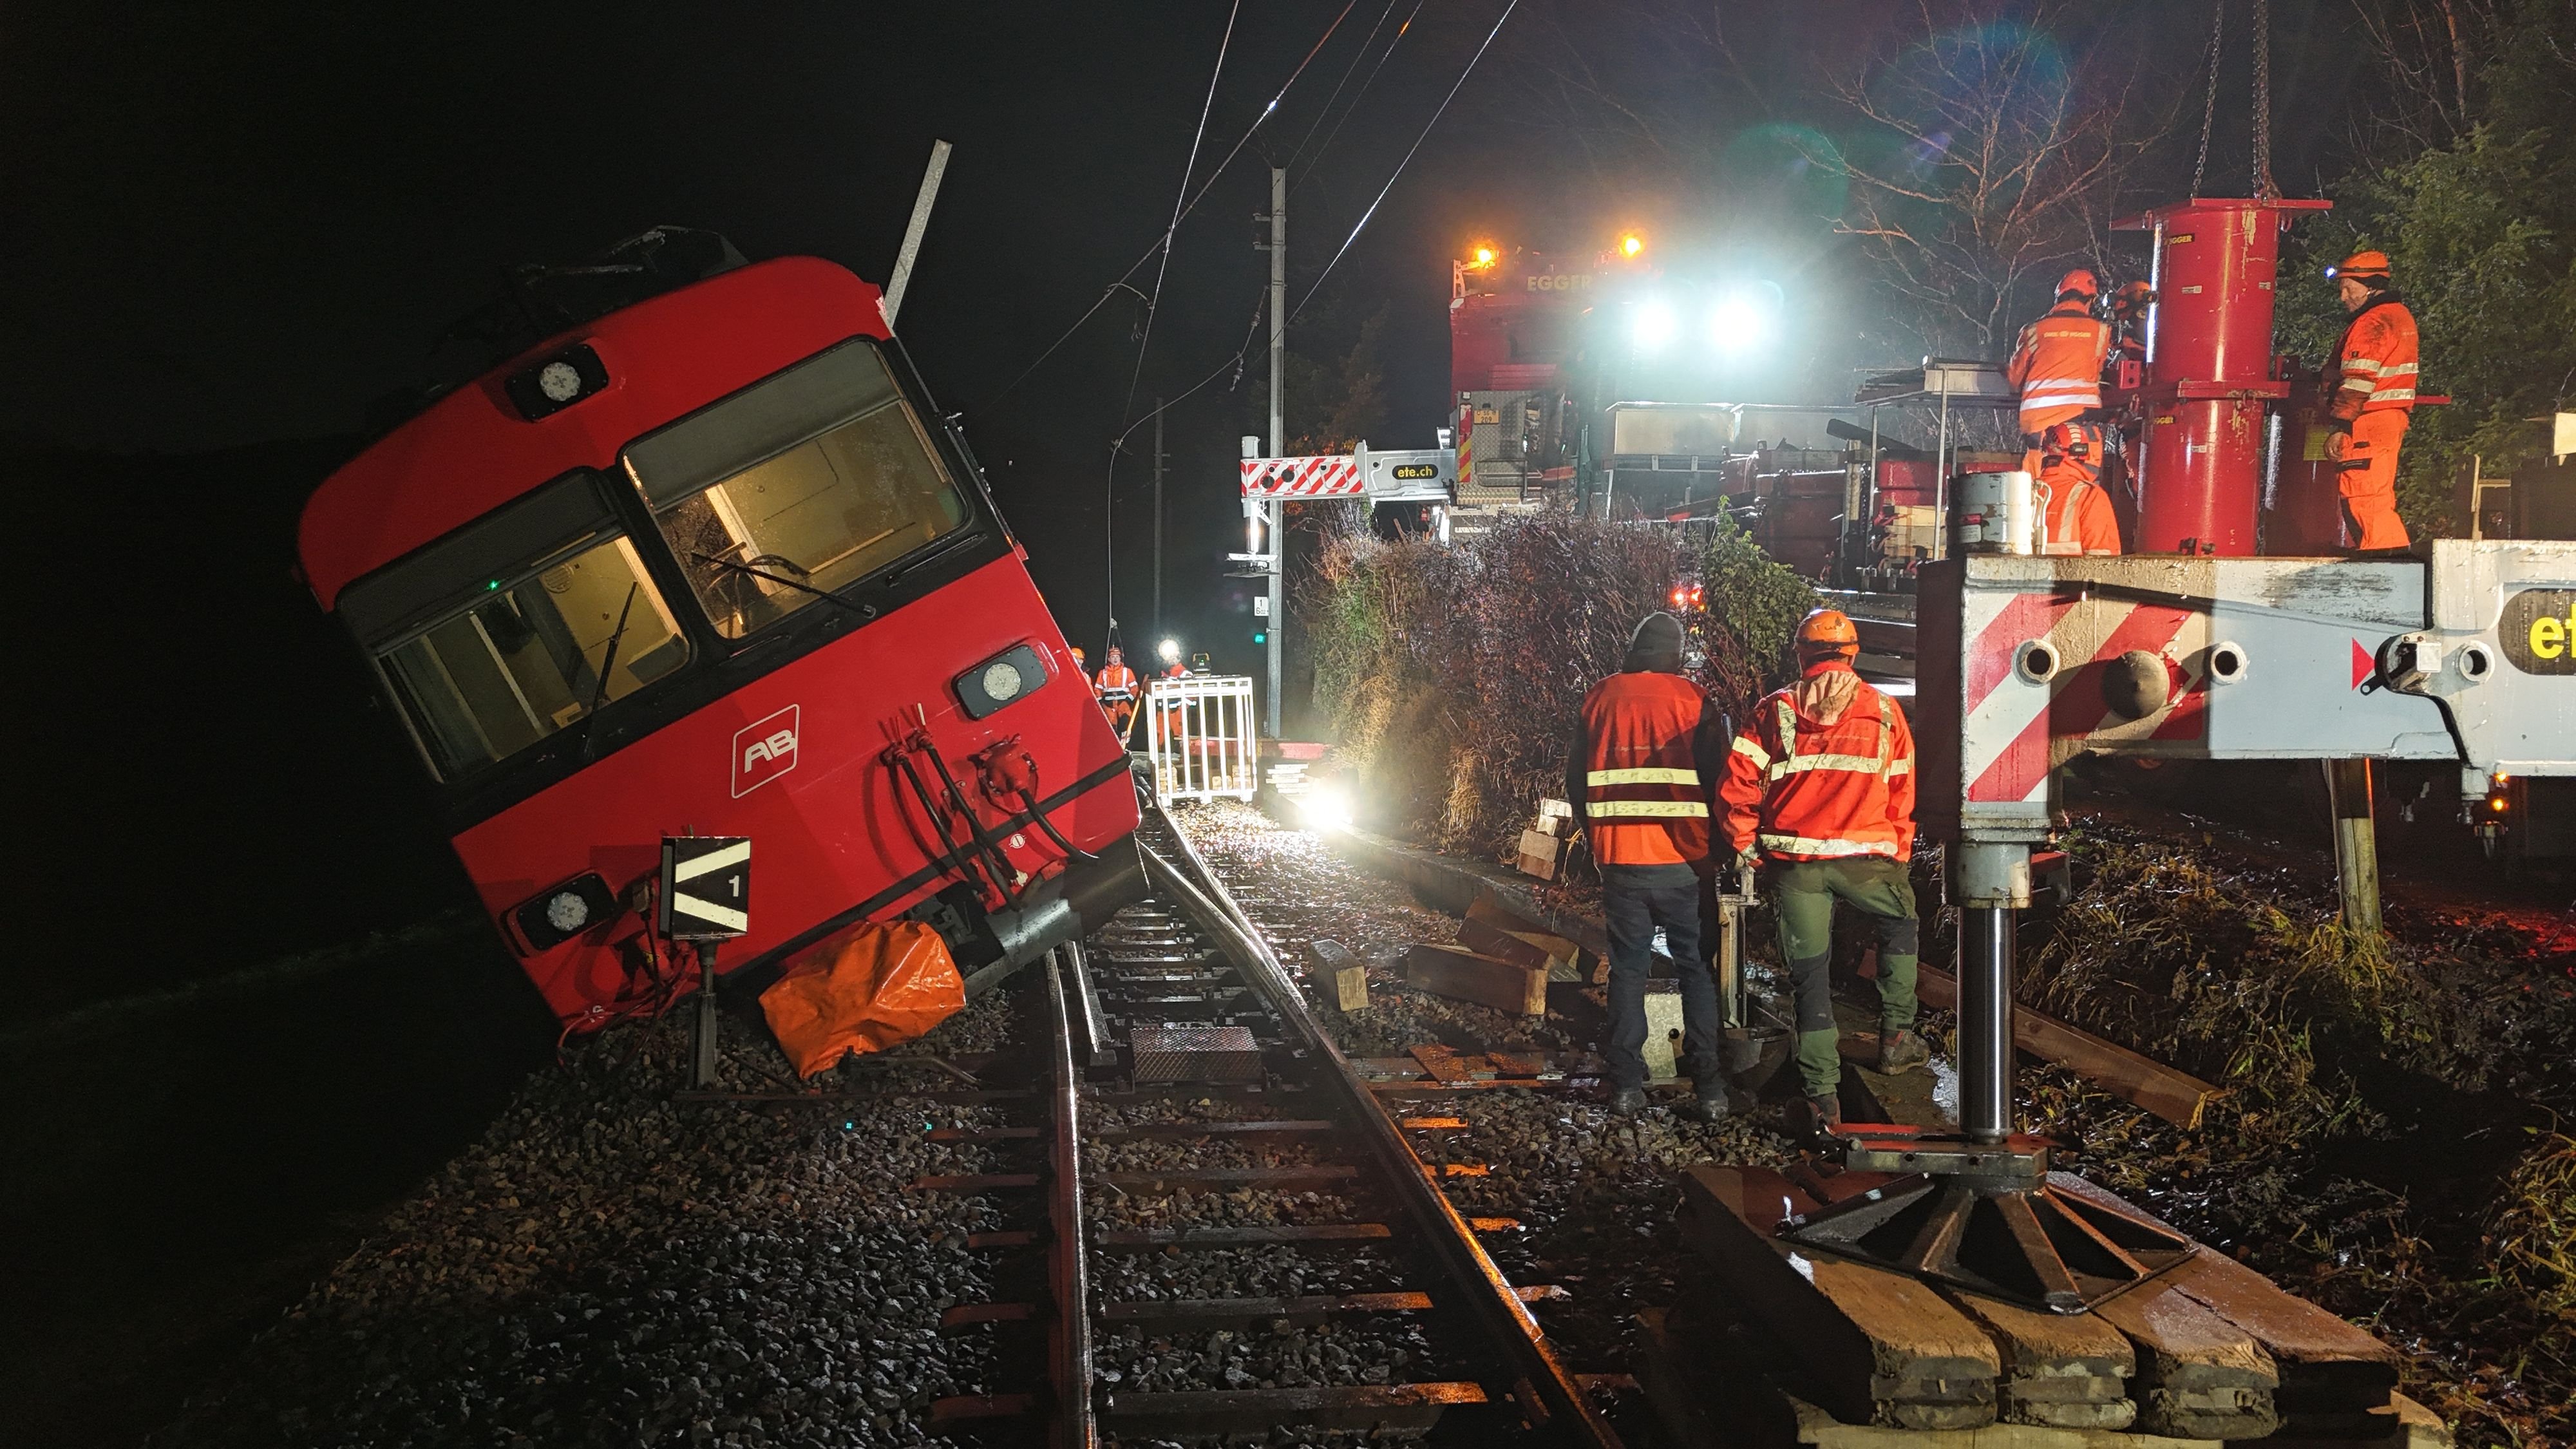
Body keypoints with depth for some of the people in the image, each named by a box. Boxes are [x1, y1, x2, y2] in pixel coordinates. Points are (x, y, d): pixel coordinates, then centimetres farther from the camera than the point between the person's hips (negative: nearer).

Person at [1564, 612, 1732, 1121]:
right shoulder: (1692, 699, -4)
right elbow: (1717, 777, -3)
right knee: (1697, 968, 6)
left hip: (1619, 858, 2)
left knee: (1627, 969, 9)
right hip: (1681, 862, -2)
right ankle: (1708, 1087, 2)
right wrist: (1710, 846, 10)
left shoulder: (1600, 699, 4)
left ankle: (1626, 1084, 5)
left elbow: (1576, 780, 9)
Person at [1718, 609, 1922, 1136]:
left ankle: (1823, 1097, 4)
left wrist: (1745, 847, 9)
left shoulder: (1775, 710, 5)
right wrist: (1899, 854, 20)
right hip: (1866, 857, 0)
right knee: (1899, 925, 29)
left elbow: (1738, 784, -2)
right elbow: (1902, 791, 9)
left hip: (1794, 861, 0)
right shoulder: (1884, 712, 7)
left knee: (1811, 976, 6)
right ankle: (1896, 1037, 23)